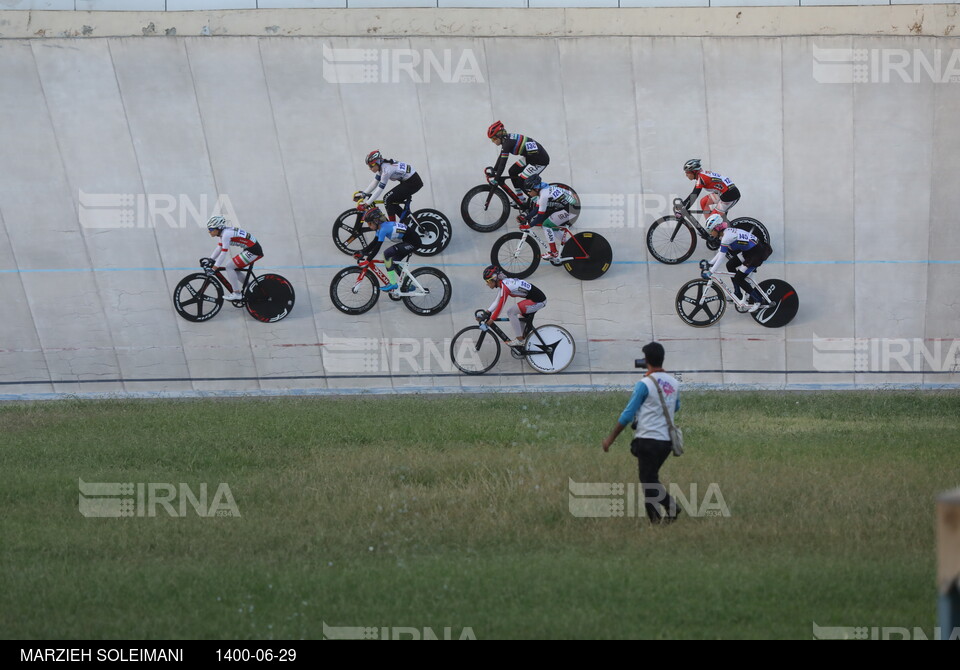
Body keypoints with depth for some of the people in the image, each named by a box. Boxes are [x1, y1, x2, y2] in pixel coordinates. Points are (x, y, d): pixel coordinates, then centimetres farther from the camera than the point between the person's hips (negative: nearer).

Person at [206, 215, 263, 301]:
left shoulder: (226, 234, -20)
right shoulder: (224, 232, 9)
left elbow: (224, 252, -22)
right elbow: (219, 248, 17)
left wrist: (215, 267, -21)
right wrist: (210, 260, 12)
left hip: (254, 252, -10)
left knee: (229, 266, -9)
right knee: (234, 269, 16)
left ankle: (236, 293, -4)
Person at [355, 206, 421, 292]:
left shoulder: (383, 228, -20)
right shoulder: (381, 227, 9)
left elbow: (377, 247, -23)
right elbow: (374, 243, 14)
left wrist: (368, 260, -22)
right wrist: (361, 253, 7)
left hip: (413, 243, -10)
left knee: (387, 254, -17)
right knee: (394, 262, 16)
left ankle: (393, 284, -12)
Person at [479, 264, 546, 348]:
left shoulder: (505, 287, -19)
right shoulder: (502, 284, 10)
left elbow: (500, 306, -18)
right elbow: (497, 302, 16)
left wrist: (491, 320, -10)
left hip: (538, 302, -10)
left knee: (511, 312, -10)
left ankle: (519, 340, -5)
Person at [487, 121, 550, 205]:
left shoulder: (508, 143, -24)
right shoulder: (507, 139, 4)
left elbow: (503, 162, -24)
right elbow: (501, 158, 14)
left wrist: (496, 178, -21)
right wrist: (493, 171, 14)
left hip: (540, 161, -10)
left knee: (522, 182, -8)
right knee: (512, 172, 12)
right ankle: (521, 199, 20)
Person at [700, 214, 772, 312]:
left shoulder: (727, 237, -24)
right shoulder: (726, 232, 6)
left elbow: (721, 257, -24)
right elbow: (720, 252, 16)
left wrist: (710, 272, -21)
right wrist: (709, 264, 11)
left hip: (757, 254, -10)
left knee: (739, 278, -6)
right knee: (730, 265, 17)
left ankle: (758, 300, 9)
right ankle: (738, 294, 27)